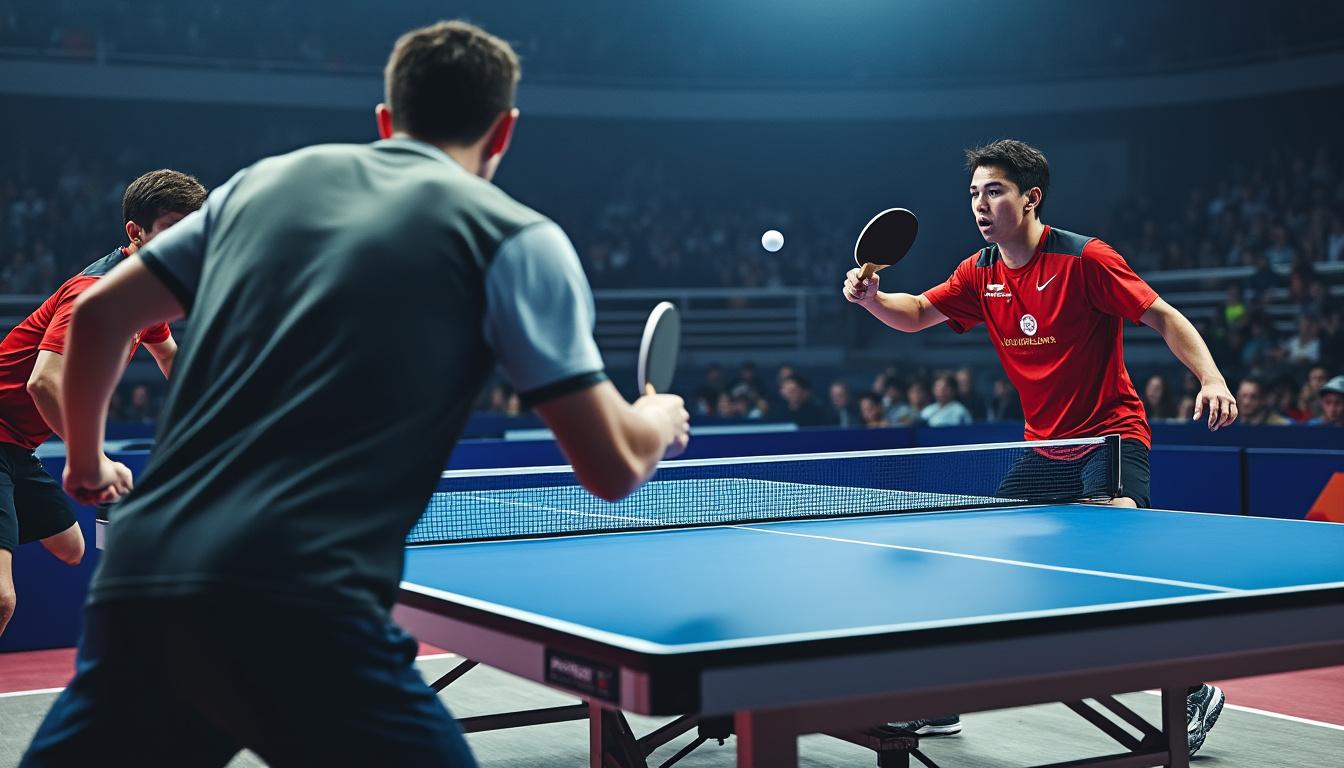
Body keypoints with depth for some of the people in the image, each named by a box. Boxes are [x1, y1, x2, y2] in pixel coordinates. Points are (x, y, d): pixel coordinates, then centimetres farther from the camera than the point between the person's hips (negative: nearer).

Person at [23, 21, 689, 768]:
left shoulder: (269, 179, 19)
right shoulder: (514, 236, 5)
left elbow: (97, 314, 24)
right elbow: (612, 468, 3)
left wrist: (87, 461, 41)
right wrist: (661, 418, 26)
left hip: (136, 579, 6)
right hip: (300, 610, -5)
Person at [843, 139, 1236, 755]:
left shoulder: (1084, 259, -16)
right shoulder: (980, 273, 2)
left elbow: (1163, 317, -13)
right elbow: (917, 315, 13)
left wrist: (1211, 378, -27)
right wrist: (872, 297, -9)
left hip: (1111, 434, -7)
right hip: (1043, 445, 7)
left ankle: (1194, 690, -12)